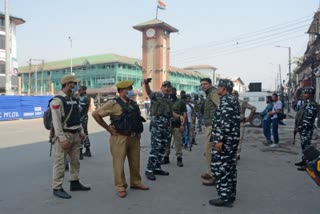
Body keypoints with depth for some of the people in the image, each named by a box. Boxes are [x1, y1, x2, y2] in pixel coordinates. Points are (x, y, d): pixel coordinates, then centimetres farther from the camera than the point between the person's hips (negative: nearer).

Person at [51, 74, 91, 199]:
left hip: (75, 135, 9)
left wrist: (81, 132, 13)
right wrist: (62, 139, -22)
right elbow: (56, 121, -19)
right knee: (60, 163, -2)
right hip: (64, 135, -9)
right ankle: (57, 188, 9)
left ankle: (75, 183, 28)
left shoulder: (73, 99, 13)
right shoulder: (57, 100, -14)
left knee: (75, 161, 16)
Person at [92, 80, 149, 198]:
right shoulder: (113, 103, -11)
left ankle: (135, 182, 31)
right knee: (119, 163, 1)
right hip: (120, 138, -7)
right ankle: (120, 187, 14)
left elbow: (138, 118, 28)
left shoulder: (133, 103, 10)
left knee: (135, 162, 15)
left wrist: (139, 131, 14)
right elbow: (95, 114, -14)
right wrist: (109, 128, -12)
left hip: (134, 137, 7)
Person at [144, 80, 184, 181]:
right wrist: (146, 84, -45)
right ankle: (149, 170, -2)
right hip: (157, 124, -7)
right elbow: (149, 92, -24)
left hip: (167, 126, 7)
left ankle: (157, 168, 24)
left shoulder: (170, 99, 17)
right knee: (156, 148, -11)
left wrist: (179, 116, 7)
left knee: (162, 148, 12)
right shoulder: (156, 95, -3)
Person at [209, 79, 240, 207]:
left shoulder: (226, 100, -15)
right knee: (230, 167, 14)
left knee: (219, 167, -4)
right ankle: (230, 194, 23)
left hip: (225, 139, -10)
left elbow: (226, 122, -23)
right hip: (233, 138, 10)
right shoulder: (233, 100, 17)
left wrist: (220, 140, -23)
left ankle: (225, 197, 1)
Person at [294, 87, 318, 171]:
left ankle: (307, 164, 1)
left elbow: (308, 119, -22)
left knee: (306, 145, -5)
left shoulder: (311, 104, -17)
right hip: (303, 129, 10)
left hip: (306, 129, -10)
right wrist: (298, 127, 14)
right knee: (304, 145, 16)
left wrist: (299, 127, -18)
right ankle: (304, 161, 27)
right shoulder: (307, 103, 15)